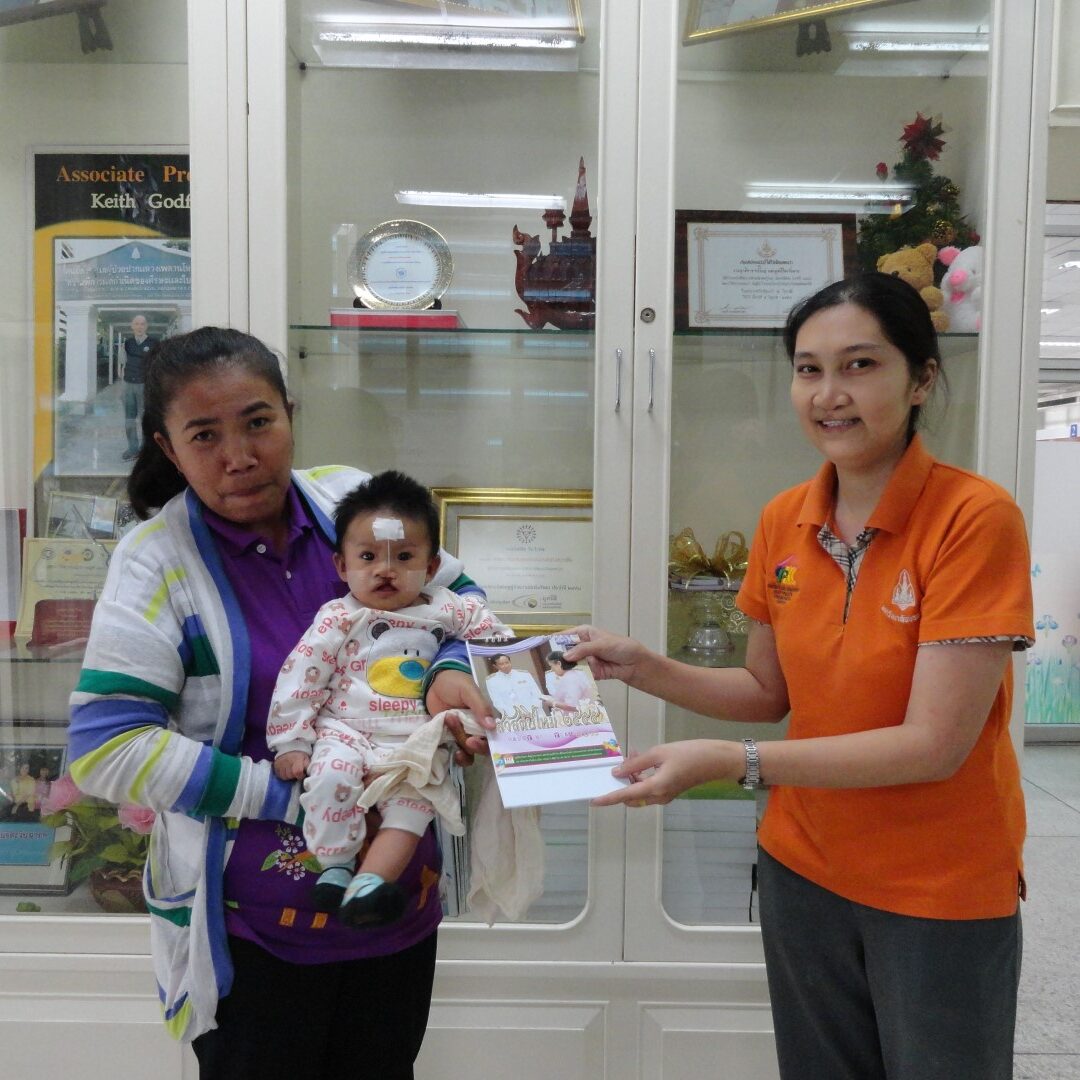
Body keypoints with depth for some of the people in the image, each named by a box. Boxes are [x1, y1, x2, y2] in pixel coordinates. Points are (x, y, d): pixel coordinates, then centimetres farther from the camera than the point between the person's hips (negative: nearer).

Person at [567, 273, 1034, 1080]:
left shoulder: (976, 518, -20)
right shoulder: (782, 522, -3)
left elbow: (934, 744, -22)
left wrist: (730, 762, -27)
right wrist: (643, 667, -8)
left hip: (942, 891, -4)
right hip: (803, 867, 5)